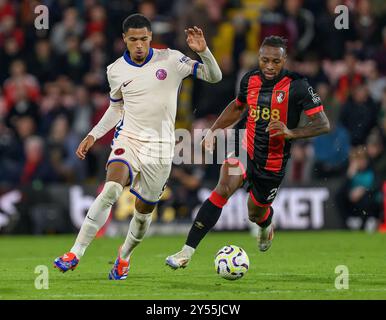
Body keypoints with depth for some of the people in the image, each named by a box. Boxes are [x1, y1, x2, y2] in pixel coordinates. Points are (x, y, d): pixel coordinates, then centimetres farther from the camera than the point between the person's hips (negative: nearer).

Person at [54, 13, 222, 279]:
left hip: (160, 148, 0)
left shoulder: (171, 60, -5)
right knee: (111, 190, -27)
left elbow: (214, 77, -5)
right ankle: (76, 253, -26)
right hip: (128, 140, 0)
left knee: (144, 210, 7)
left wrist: (203, 51, -23)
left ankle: (124, 256, 37)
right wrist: (93, 135, 10)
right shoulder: (116, 70, 2)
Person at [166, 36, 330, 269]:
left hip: (273, 164, -1)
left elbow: (323, 124, -17)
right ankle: (187, 252, -29)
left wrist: (290, 132, -31)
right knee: (223, 189, -26)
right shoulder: (250, 80, -2)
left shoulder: (297, 86, -16)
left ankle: (267, 226, 58)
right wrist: (214, 130, 11)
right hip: (246, 150, 1)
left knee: (256, 214, 15)